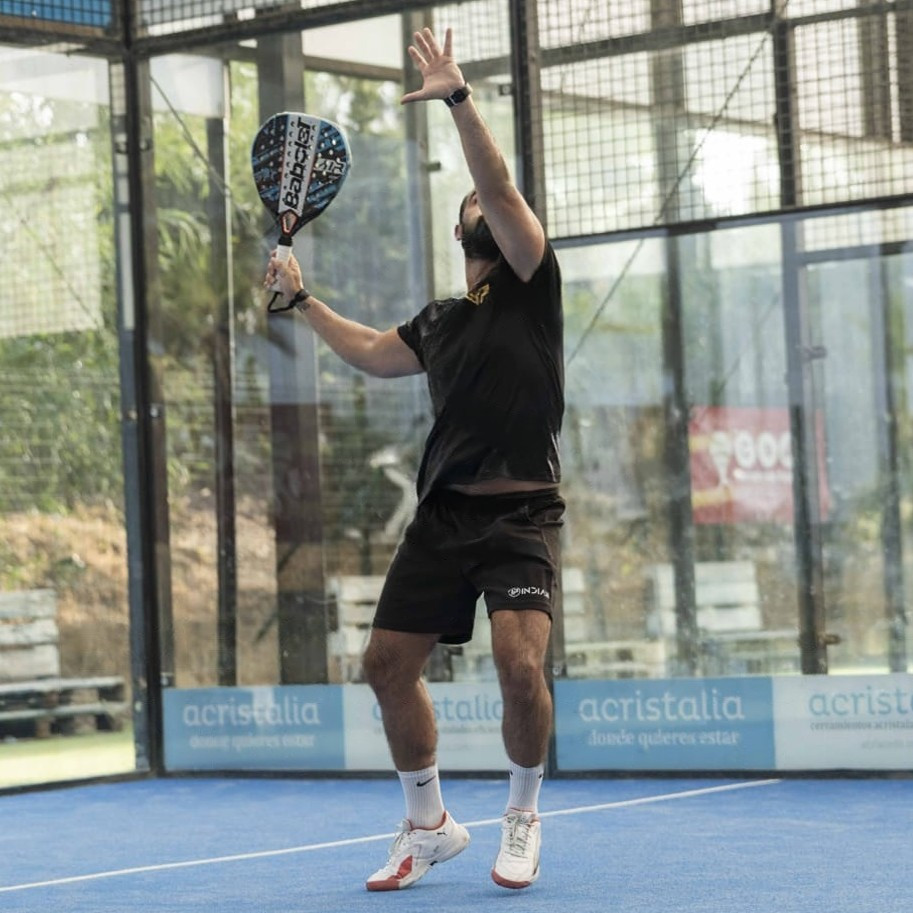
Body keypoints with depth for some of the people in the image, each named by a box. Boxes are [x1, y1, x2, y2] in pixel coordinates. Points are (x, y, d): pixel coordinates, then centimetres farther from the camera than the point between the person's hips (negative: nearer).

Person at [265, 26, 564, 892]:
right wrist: (303, 299, 38)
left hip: (519, 515, -7)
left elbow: (500, 184, -14)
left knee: (520, 664, -23)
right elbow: (373, 355, 36)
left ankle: (522, 817, 3)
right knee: (387, 664, 3)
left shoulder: (531, 287, 1)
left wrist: (457, 98, -21)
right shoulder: (439, 322, 18)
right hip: (442, 516, 7)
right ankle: (428, 826, 23)